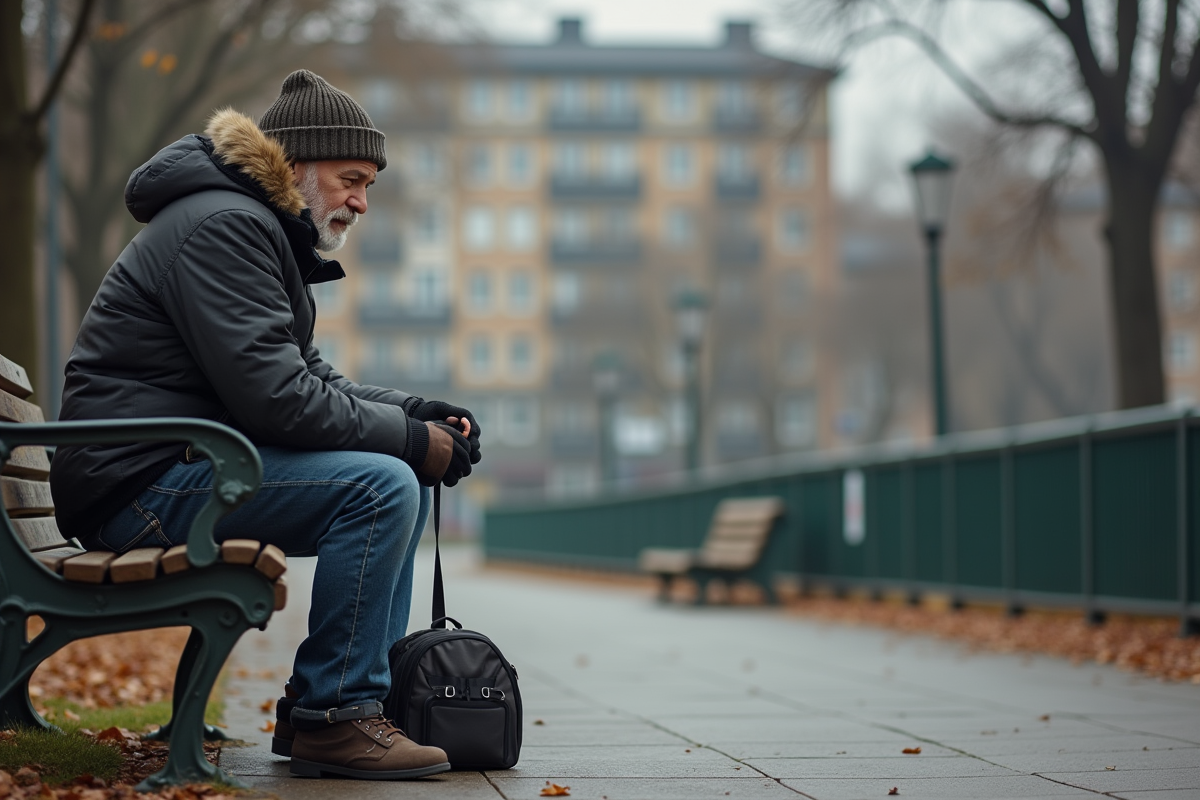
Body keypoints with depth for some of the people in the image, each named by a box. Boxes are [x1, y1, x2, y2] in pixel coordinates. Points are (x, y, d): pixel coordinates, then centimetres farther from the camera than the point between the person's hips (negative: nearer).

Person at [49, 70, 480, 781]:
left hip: (187, 466, 11)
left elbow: (311, 378, 22)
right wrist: (411, 438, -15)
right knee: (381, 486, -23)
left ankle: (370, 691, 9)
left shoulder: (263, 231, 20)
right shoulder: (224, 225, -14)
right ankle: (331, 717, -17)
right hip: (141, 481, -11)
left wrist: (414, 413, 5)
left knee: (403, 482, 11)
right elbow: (273, 396, -23)